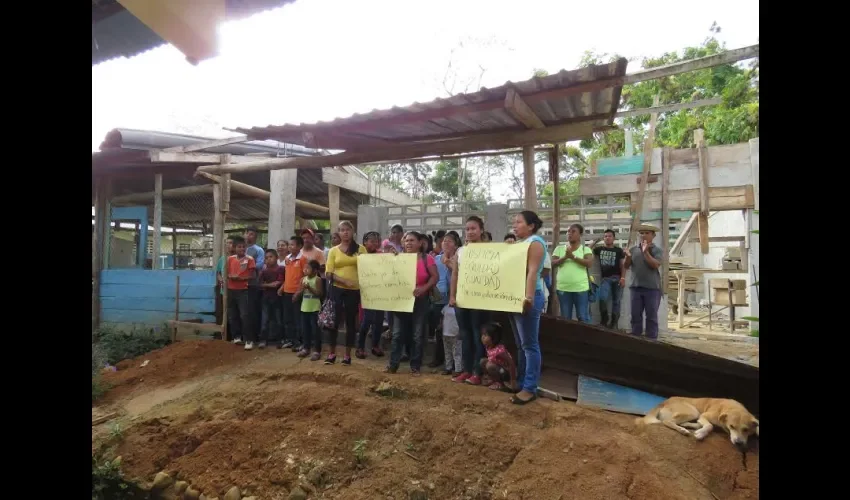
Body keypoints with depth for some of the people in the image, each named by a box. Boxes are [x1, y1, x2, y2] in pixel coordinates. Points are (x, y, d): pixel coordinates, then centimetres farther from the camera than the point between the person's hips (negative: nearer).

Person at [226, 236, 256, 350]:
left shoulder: (249, 259, -7)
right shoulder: (230, 259, 5)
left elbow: (253, 276, -8)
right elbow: (226, 273, 13)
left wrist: (241, 278, -20)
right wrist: (230, 276, -9)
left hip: (243, 291, -5)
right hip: (231, 290, 5)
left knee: (245, 315, -8)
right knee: (232, 315, 12)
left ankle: (249, 340, -3)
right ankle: (237, 336, 28)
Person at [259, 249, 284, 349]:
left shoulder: (280, 269, -4)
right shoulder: (264, 270, 6)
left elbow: (280, 283, -7)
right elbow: (261, 284, 2)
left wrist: (266, 284, -7)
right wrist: (270, 285, -12)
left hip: (277, 296, -2)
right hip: (266, 297, 2)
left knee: (278, 319, 6)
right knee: (265, 319, 1)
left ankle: (278, 339, 15)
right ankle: (263, 339, 4)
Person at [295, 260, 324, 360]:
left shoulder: (317, 279, -9)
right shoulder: (303, 279, 6)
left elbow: (319, 293, -14)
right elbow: (298, 293, 6)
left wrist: (309, 288, -21)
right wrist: (302, 289, -14)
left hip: (314, 308, -6)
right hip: (304, 308, 6)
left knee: (315, 330, -1)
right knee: (305, 329, 13)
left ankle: (317, 351, 5)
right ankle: (306, 348, 25)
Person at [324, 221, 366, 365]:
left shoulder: (360, 249, 5)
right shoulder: (333, 250, 5)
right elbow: (328, 273, -3)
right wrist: (344, 281, -14)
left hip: (354, 290, 0)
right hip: (337, 289, 0)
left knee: (351, 322, 7)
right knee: (334, 320, 3)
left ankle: (348, 354, 19)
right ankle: (332, 353, 18)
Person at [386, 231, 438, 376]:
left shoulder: (427, 258, -4)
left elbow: (435, 277, -8)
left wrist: (424, 288, -22)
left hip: (420, 300, -3)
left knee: (418, 335, 4)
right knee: (398, 334, 6)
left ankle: (415, 367, 14)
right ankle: (393, 364, 14)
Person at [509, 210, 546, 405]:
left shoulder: (535, 242, -7)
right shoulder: (519, 243, 20)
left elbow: (532, 272, -19)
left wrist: (529, 297, -28)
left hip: (528, 298, -9)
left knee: (529, 344, -5)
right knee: (520, 345, 13)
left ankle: (530, 388, 0)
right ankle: (521, 383, 21)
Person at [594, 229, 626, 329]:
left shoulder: (619, 250, 7)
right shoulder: (599, 249, 14)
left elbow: (623, 265, 2)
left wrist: (623, 278, -9)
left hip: (617, 278, -1)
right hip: (605, 278, 1)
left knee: (616, 301, 0)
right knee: (602, 299, -15)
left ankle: (614, 324, 5)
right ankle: (604, 321, 1)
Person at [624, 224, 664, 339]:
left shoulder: (657, 250, 0)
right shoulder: (633, 249, 9)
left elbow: (655, 265, -14)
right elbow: (626, 267, 6)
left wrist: (646, 252, -20)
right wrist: (628, 257, -13)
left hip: (652, 288, -3)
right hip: (635, 287, 3)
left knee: (651, 317, 2)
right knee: (635, 316, 8)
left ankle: (651, 340, 9)